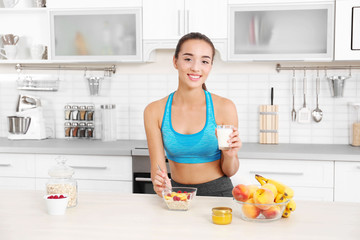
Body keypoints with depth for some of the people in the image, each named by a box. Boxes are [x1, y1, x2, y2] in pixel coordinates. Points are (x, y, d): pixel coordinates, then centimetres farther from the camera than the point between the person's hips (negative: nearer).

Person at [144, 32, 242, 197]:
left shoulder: (224, 108, -7)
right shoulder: (154, 111, -3)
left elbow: (229, 171, 1)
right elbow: (157, 166, -3)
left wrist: (230, 155, -20)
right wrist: (160, 183, -23)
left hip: (218, 193, -2)